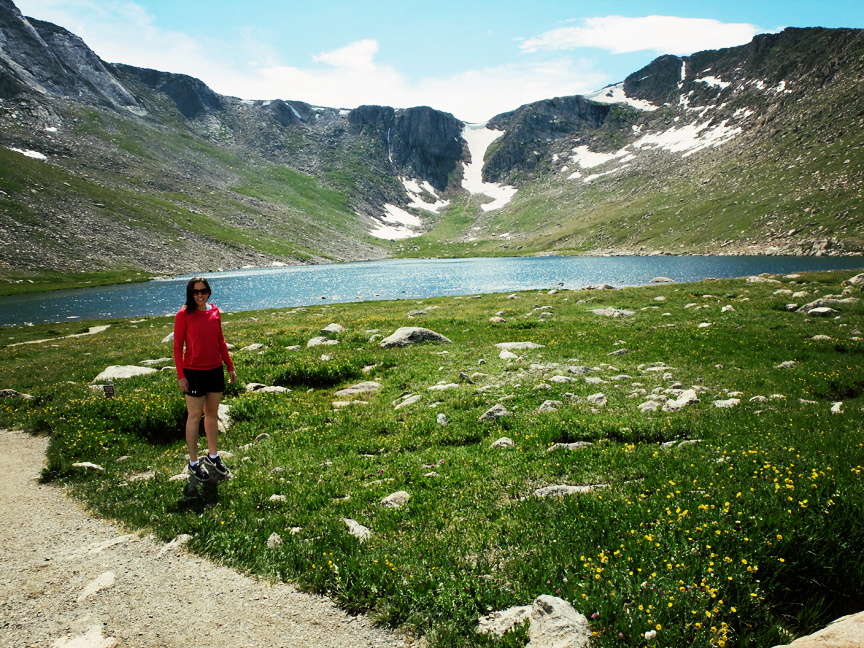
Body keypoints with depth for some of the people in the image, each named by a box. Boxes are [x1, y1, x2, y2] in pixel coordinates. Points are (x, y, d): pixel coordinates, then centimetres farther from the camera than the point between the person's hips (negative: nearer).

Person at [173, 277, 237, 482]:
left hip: (215, 370, 5)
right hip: (194, 372, -5)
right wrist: (181, 376, -13)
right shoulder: (184, 314, -11)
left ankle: (213, 456, 31)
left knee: (212, 413, 16)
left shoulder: (214, 311, 3)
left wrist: (230, 367, 12)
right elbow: (177, 346, -9)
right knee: (195, 416, 4)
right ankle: (193, 463, 17)